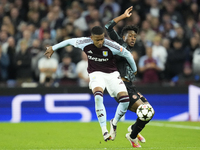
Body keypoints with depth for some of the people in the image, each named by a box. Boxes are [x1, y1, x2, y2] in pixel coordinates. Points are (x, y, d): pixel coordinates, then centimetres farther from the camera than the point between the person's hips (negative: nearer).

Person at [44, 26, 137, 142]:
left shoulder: (111, 46, -19)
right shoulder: (85, 43, -13)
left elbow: (127, 54, -2)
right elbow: (69, 41, 6)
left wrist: (134, 70, 12)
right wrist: (53, 48, 19)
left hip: (112, 73, 1)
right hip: (96, 74, -1)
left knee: (125, 99, -19)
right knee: (98, 96, -33)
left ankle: (114, 123, 10)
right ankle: (104, 131, -27)